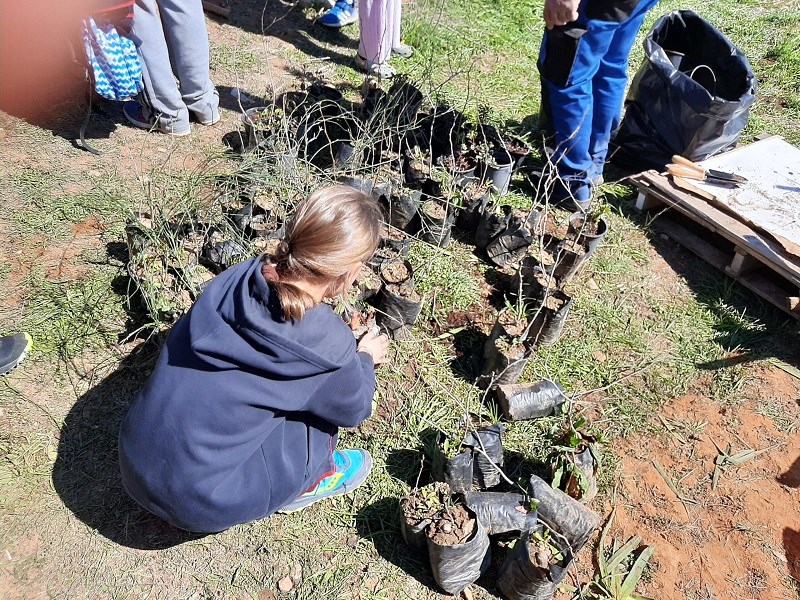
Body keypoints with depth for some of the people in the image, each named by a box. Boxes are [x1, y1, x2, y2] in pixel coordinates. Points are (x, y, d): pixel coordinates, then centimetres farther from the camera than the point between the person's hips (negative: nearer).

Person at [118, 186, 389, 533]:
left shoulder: (239, 277, -9)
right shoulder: (325, 343, -22)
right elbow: (354, 408, -1)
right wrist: (365, 358, 17)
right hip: (199, 504, -5)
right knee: (325, 403, 3)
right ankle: (305, 485, 26)